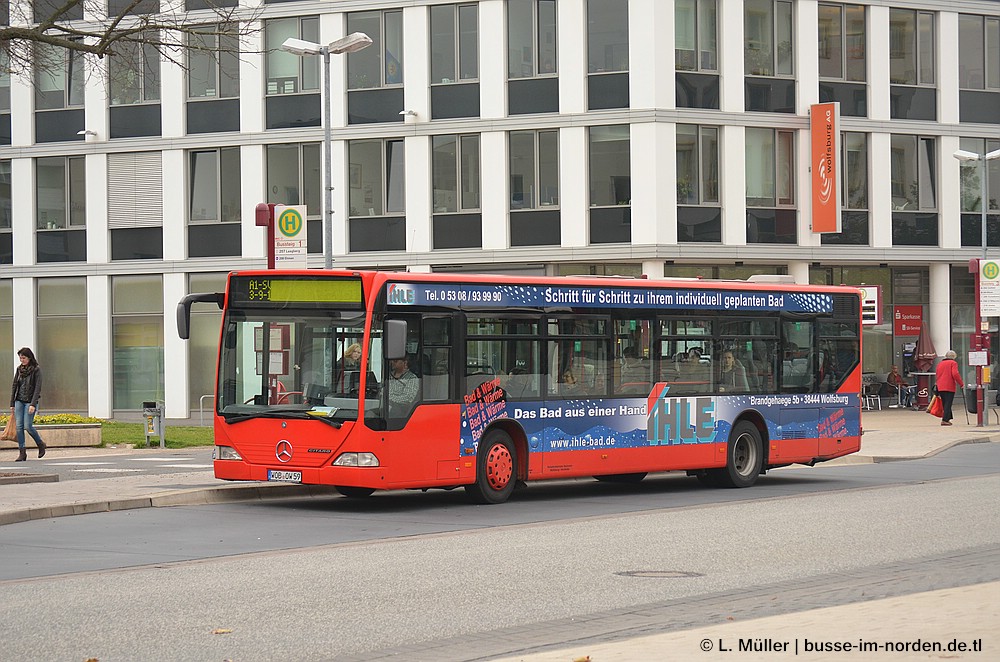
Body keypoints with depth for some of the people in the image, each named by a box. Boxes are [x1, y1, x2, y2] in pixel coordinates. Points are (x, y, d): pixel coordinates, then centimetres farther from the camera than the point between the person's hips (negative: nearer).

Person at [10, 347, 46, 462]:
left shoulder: (36, 369, -7)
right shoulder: (19, 369, 8)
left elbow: (38, 388, -12)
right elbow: (14, 386, 11)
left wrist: (33, 404, -19)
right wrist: (12, 404, 8)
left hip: (30, 402, -5)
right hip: (19, 401, 5)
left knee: (28, 426, -11)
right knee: (19, 426, -4)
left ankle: (40, 444, 14)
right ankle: (22, 453, -2)